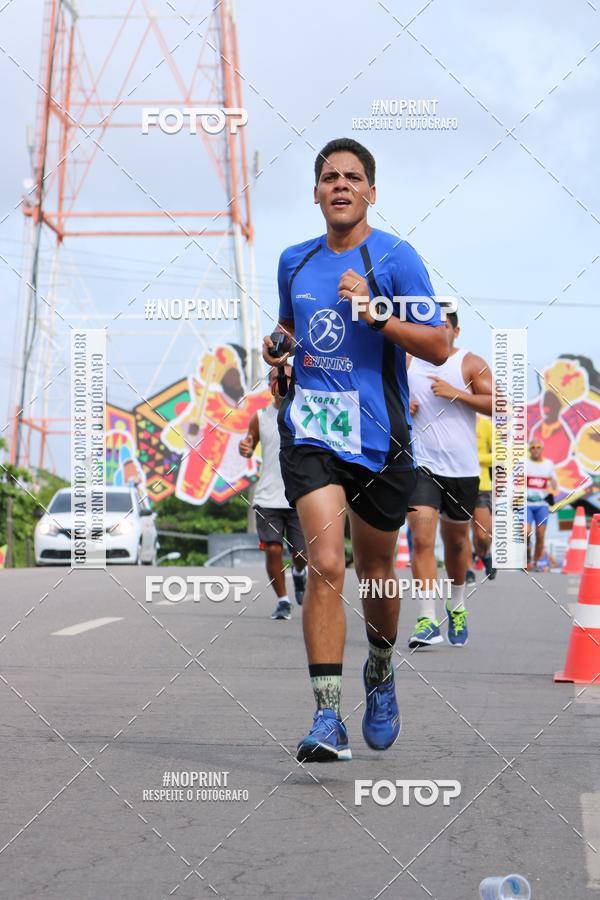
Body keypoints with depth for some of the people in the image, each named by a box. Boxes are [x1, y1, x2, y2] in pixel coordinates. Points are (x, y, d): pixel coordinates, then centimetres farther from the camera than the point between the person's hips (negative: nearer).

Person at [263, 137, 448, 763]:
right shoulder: (295, 262, 11)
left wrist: (375, 312, -20)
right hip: (310, 432, 2)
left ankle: (380, 673, 42)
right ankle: (327, 718, -18)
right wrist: (278, 344, 7)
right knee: (325, 565, -16)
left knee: (375, 569, 13)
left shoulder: (394, 258, -3)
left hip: (378, 435, -2)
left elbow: (439, 347, -7)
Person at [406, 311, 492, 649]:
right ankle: (428, 621, -18)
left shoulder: (471, 364, 0)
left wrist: (456, 393, -17)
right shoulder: (407, 363, 7)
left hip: (462, 468, 0)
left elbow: (498, 406, -8)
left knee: (457, 540, 16)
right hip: (421, 465, 0)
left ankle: (457, 607, 39)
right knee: (422, 539, -16)